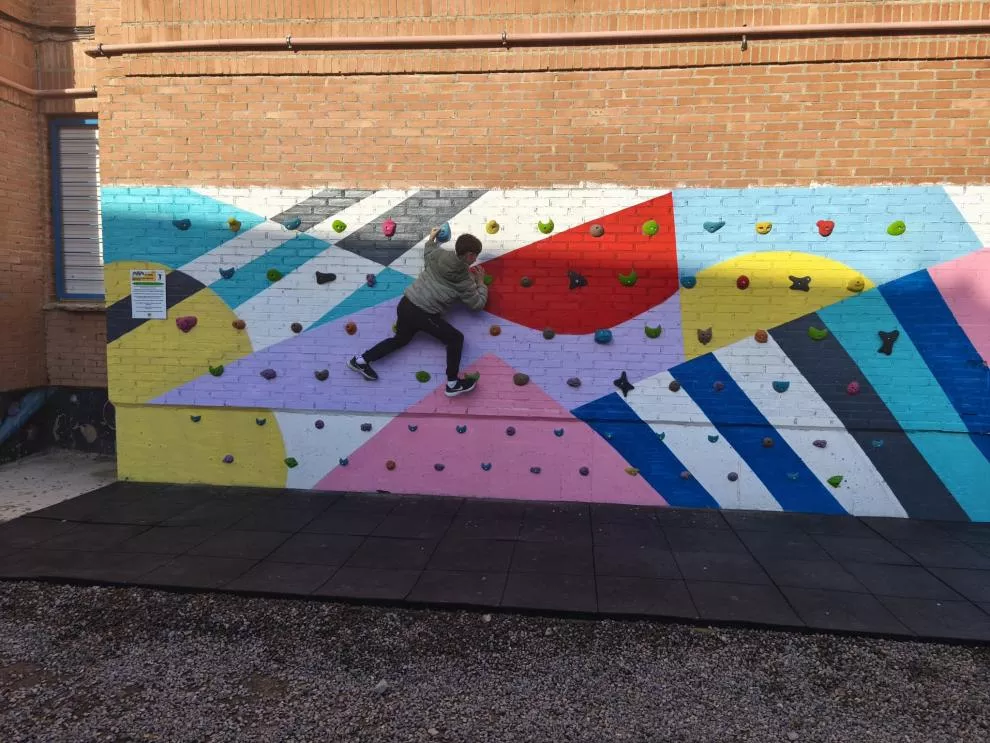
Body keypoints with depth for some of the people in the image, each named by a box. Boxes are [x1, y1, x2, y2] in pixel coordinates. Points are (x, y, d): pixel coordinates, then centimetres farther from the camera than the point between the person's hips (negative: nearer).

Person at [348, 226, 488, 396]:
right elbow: (478, 303, 4)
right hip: (422, 313, -7)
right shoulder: (464, 280, -6)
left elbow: (427, 254, 31)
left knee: (401, 339, 29)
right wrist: (480, 282, 19)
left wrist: (431, 238, 48)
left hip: (405, 304, 7)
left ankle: (361, 360, 27)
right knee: (456, 338, 5)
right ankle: (452, 384, 4)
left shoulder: (438, 254, 7)